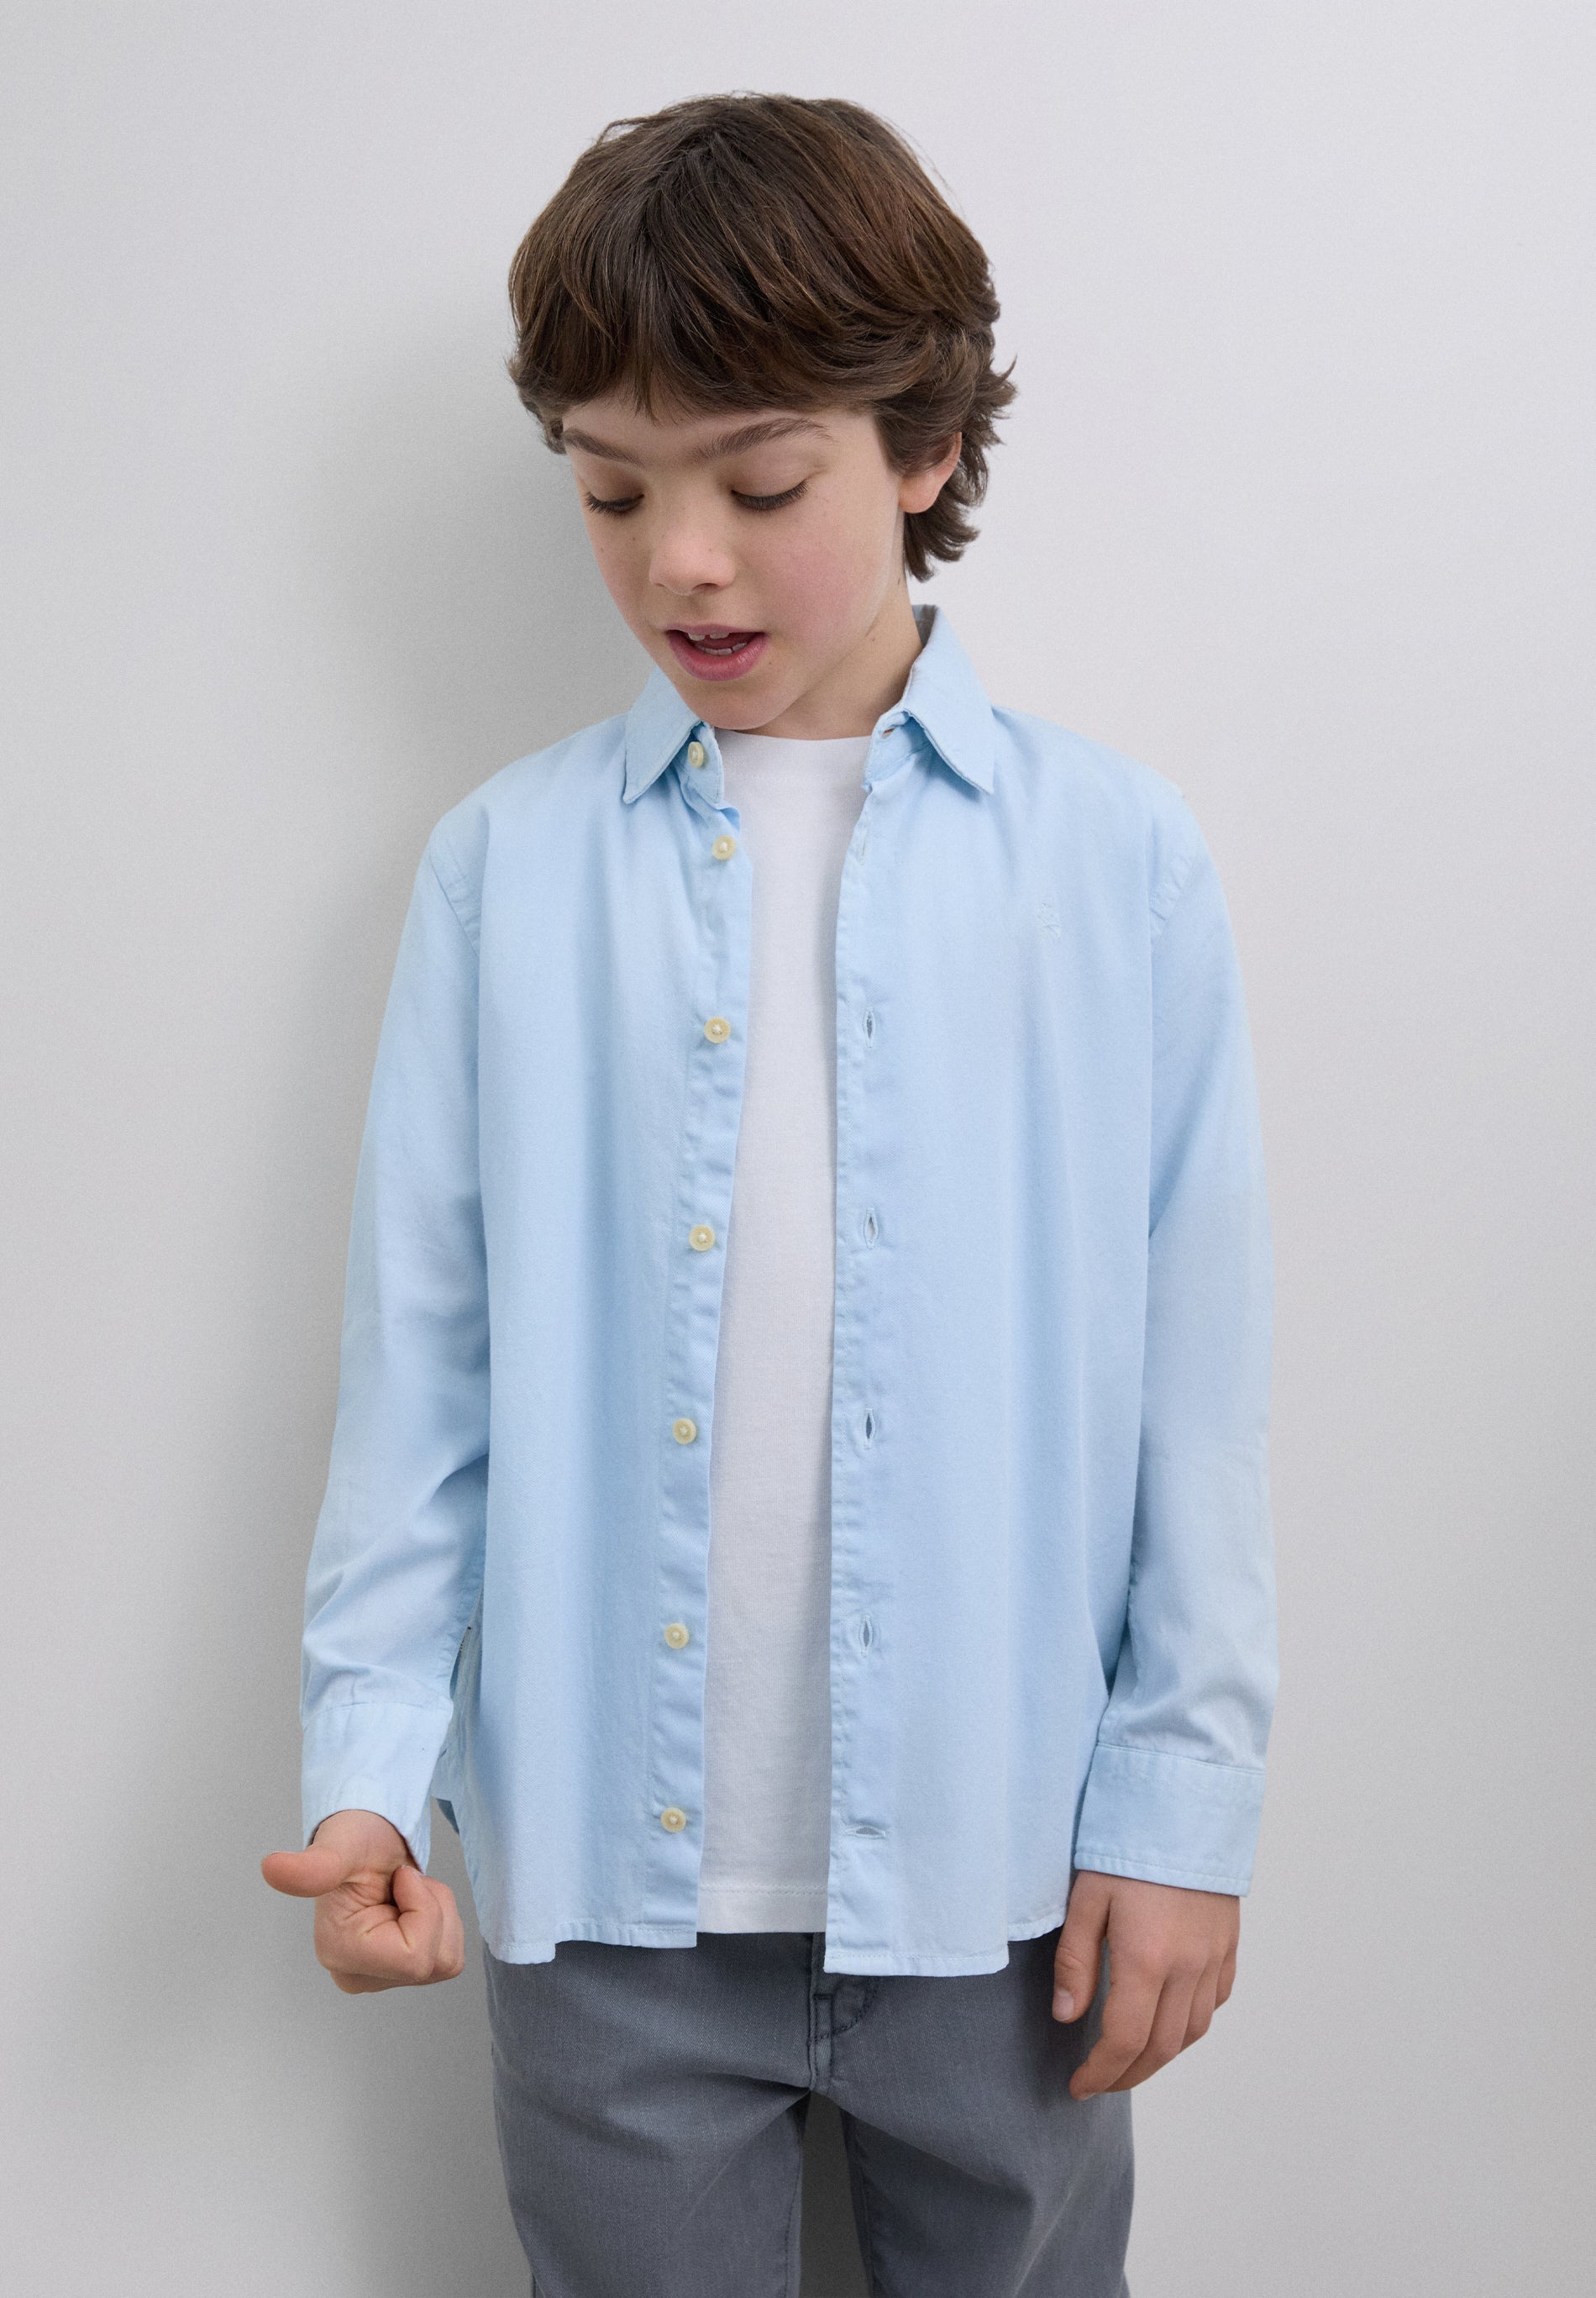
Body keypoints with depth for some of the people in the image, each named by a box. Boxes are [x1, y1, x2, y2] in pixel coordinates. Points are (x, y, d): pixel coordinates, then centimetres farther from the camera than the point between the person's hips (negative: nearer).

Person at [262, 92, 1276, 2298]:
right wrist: (365, 1752, -8)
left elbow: (1198, 1376, -1)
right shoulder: (507, 865, -2)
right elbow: (423, 1351, 0)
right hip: (603, 1869, 1)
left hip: (997, 1868, 0)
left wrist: (1183, 1797, -1)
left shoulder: (1123, 860, -3)